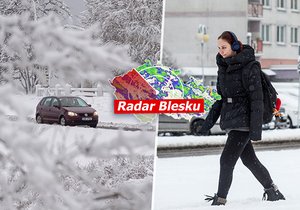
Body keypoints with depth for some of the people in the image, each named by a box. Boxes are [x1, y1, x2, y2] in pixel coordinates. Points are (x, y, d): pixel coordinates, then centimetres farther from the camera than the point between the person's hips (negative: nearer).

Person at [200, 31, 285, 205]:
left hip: (243, 120, -8)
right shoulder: (223, 67, 11)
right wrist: (209, 122, 14)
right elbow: (221, 98, 18)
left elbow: (256, 99, -16)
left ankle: (220, 200, -7)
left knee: (227, 160, -12)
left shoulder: (249, 66, -14)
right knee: (250, 160, 15)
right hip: (230, 120, 8)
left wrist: (256, 128, -20)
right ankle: (274, 193, 28)